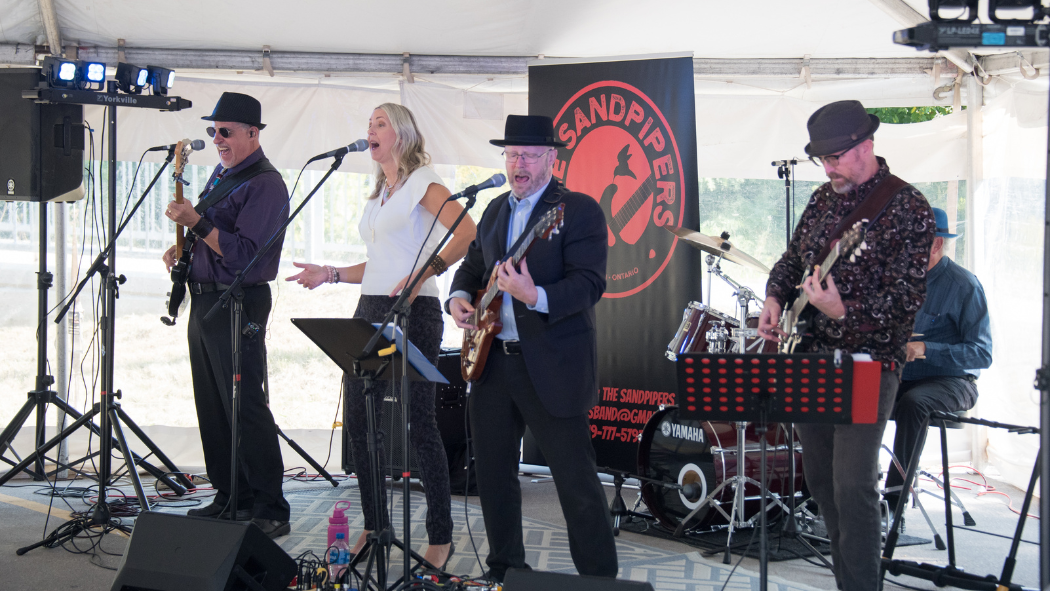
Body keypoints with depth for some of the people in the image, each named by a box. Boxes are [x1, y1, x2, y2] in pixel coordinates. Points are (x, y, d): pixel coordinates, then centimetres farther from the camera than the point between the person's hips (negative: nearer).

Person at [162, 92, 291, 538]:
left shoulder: (265, 184, -13)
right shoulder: (222, 173, 17)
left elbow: (244, 253, -22)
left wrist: (196, 223, -25)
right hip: (204, 300, 10)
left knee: (245, 409, -11)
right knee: (212, 408, 12)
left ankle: (271, 512, -8)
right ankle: (230, 498, 22)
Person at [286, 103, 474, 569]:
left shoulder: (422, 181, -4)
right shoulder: (379, 193, 21)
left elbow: (467, 233, -17)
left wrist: (425, 272, -26)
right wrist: (331, 274, 15)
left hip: (412, 309, -9)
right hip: (370, 310, 9)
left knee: (418, 421, -7)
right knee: (359, 420, 7)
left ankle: (440, 536, 1)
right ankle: (375, 526, 18)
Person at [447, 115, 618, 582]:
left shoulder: (579, 210, -8)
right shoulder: (496, 209, 15)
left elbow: (590, 284, -17)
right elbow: (473, 265, 26)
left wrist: (534, 296, -33)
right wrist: (459, 297, 4)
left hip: (550, 365, -7)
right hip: (492, 362, 7)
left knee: (577, 483, -5)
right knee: (493, 473, 14)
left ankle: (600, 579, 5)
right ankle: (505, 570, 28)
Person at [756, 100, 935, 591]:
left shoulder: (907, 208, -12)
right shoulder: (824, 199, 11)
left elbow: (907, 297, -18)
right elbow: (791, 260, 23)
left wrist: (842, 310, -30)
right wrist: (774, 299, 4)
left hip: (867, 365, -7)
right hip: (809, 357, 7)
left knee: (852, 486, -12)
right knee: (819, 479, 13)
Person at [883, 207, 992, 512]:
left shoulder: (964, 286, -10)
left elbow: (982, 354, -15)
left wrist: (926, 349, -27)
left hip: (952, 381, -6)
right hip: (903, 377, 6)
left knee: (912, 403, -36)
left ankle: (894, 502, -34)